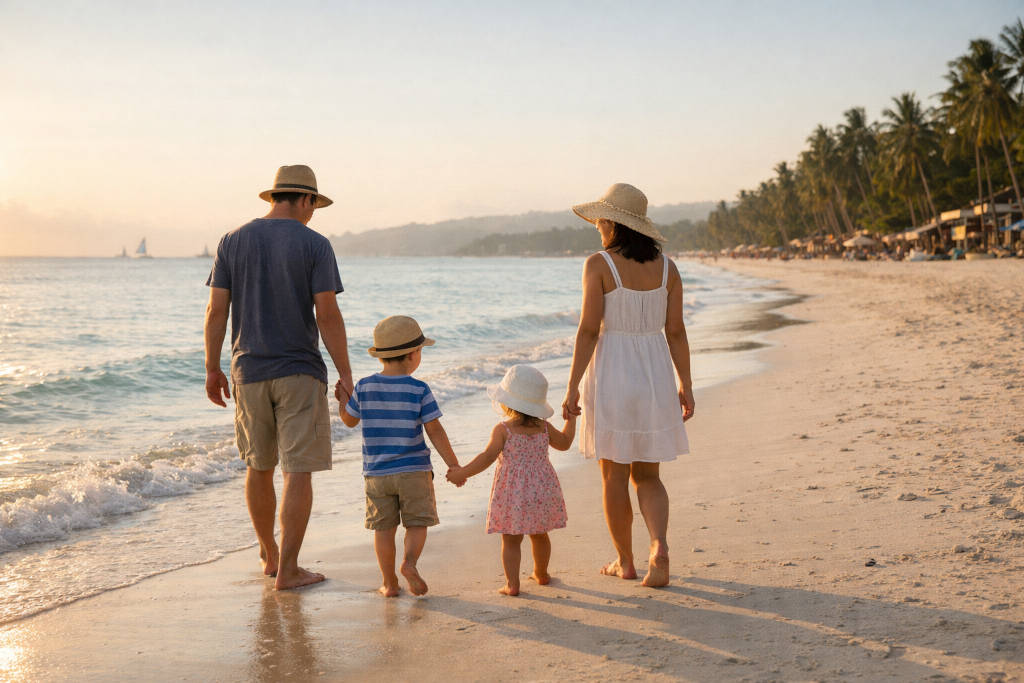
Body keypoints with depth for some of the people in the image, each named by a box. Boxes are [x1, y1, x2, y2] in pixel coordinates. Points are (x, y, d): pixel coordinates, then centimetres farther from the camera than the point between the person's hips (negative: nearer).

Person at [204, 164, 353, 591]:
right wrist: (345, 375, -7)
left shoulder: (232, 241, 4)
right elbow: (327, 314, -12)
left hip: (249, 372, 4)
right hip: (300, 372, -4)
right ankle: (287, 570, -1)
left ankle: (268, 554, 31)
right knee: (299, 472, 0)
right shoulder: (315, 244, -6)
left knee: (258, 467, 17)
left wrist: (213, 369, 9)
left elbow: (217, 310, 2)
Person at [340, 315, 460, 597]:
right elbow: (435, 431, -8)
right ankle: (410, 561, -16)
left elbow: (349, 420, 12)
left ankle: (389, 583, 10)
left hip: (376, 472, 3)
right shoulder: (419, 390, -9)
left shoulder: (364, 387, -1)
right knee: (417, 523, 9)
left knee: (383, 527, 9)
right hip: (413, 470, -2)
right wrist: (453, 465, -2)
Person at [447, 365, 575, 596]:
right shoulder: (544, 427, 2)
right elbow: (564, 443, 18)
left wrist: (462, 473, -16)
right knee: (539, 535, 22)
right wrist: (571, 418, 33)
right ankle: (541, 574, 39)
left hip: (512, 493, -4)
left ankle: (512, 584, 0)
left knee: (511, 540, 5)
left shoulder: (502, 430, -13)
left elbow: (488, 457, -22)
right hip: (542, 489, 4)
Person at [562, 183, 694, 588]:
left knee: (614, 476, 10)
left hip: (611, 374, -4)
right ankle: (659, 546, -9)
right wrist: (686, 386, 10)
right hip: (654, 374, 4)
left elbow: (589, 330, -13)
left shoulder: (599, 265, -9)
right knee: (647, 475, 13)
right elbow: (676, 331, 3)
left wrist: (573, 386, -9)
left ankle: (624, 562, 18)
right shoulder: (665, 267, 3)